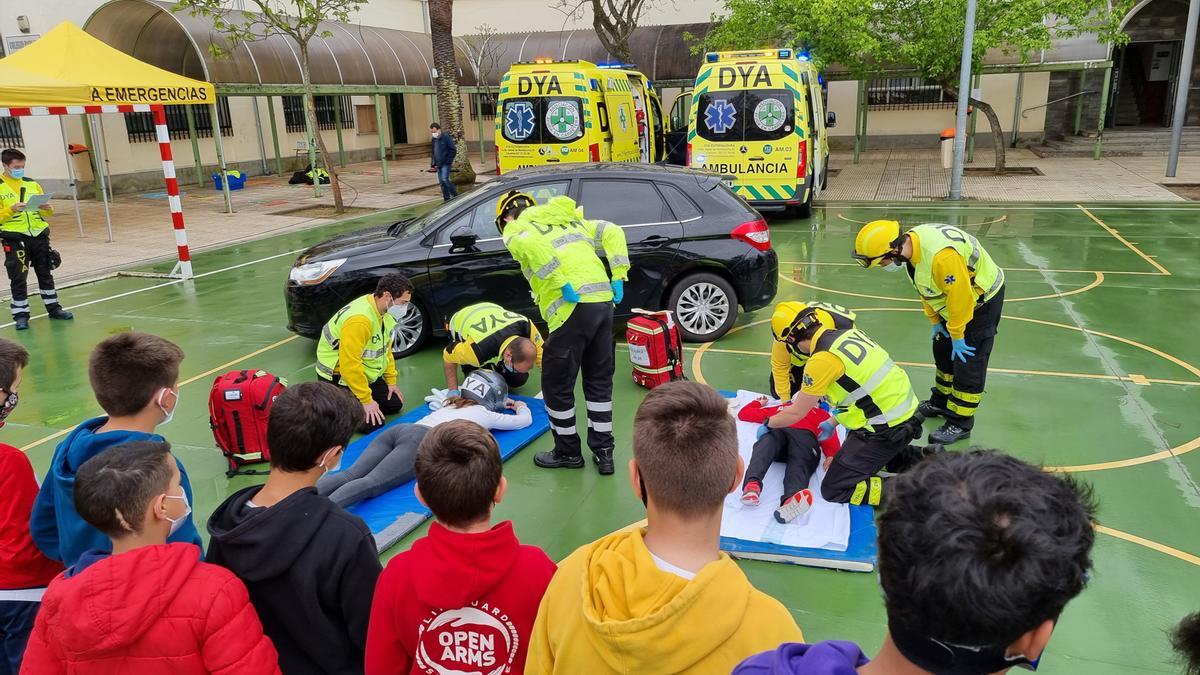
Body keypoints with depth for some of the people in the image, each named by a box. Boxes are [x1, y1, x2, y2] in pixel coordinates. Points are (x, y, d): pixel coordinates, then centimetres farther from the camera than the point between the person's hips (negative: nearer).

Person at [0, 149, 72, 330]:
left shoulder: (32, 184, 11)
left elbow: (47, 213, 13)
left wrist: (47, 208, -9)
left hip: (39, 235, 4)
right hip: (15, 239, -4)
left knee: (45, 273, 13)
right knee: (18, 278, 1)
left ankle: (53, 308, 24)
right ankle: (21, 315, 9)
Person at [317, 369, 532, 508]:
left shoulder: (453, 403, 39)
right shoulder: (486, 414, 22)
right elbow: (525, 420, 35)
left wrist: (500, 404, 71)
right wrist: (521, 406, 57)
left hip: (398, 429, 7)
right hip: (424, 440, -7)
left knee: (350, 475, -14)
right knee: (370, 483, -26)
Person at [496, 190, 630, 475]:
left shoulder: (515, 229, 8)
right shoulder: (571, 220, 26)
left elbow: (528, 244, -18)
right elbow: (612, 232, 16)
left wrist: (563, 285, -17)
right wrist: (618, 278, 9)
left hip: (572, 308, -6)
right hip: (604, 301, 7)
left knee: (557, 385, 11)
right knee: (600, 381, 18)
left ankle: (568, 452, 24)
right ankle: (603, 451, 25)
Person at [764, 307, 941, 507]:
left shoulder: (821, 360, -18)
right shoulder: (849, 333, 5)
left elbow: (796, 414, -8)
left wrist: (768, 423, 11)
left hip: (887, 430, -8)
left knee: (834, 490, 0)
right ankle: (923, 457, 19)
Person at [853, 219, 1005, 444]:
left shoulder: (941, 255, -41)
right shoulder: (910, 244, -11)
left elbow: (960, 296, -32)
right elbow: (927, 287, 3)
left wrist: (957, 335, -20)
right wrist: (935, 321, 8)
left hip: (982, 299, -9)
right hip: (954, 299, 9)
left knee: (968, 361, -6)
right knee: (943, 351, 20)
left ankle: (960, 424, 5)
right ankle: (941, 402, 38)